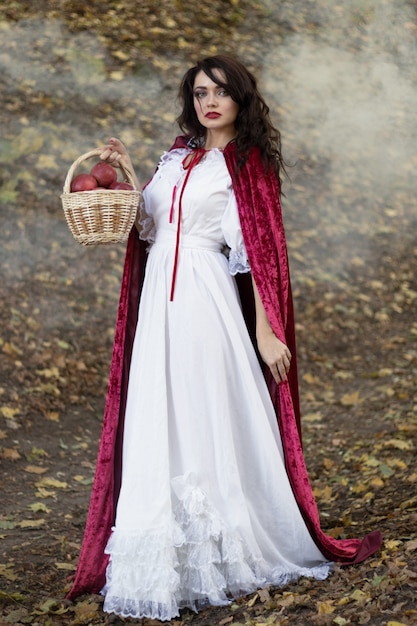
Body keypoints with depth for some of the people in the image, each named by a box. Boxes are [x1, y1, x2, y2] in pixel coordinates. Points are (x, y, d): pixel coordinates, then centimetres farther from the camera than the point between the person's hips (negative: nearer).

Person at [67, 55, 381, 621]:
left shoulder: (247, 164, 0)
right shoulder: (178, 155, 17)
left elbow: (257, 251, -6)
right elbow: (148, 225, 16)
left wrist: (266, 330, -11)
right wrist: (126, 175, 5)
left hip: (207, 301, -6)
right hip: (160, 299, 6)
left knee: (212, 418, -2)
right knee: (159, 425, 5)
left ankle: (224, 553, 11)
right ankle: (167, 560, 14)